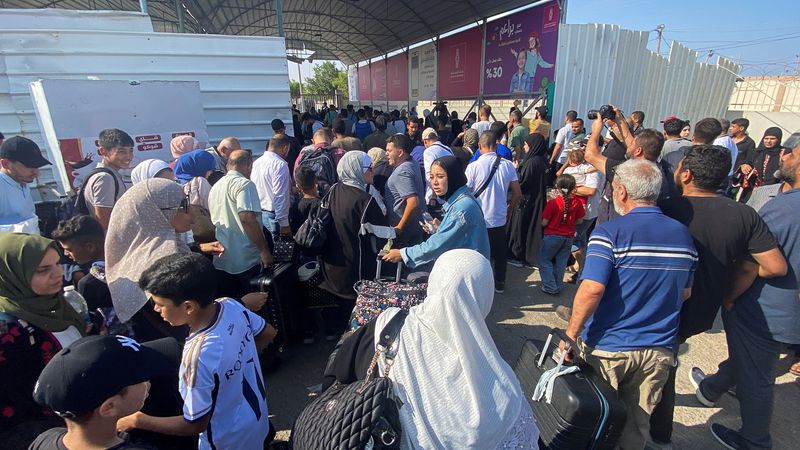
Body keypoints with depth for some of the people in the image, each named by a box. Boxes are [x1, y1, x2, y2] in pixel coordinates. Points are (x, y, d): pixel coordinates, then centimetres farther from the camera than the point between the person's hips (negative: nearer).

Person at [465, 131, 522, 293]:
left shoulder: (473, 167, -14)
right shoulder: (508, 165, -5)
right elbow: (517, 194, -1)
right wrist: (508, 210, 16)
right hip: (499, 218, 3)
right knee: (500, 253, 20)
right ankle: (500, 283, 34)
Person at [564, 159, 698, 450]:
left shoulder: (609, 233, -18)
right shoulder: (683, 235, 2)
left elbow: (592, 290, -26)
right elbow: (685, 293, 11)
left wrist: (571, 334, -16)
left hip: (607, 349, -5)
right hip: (659, 350, 5)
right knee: (637, 425, 22)